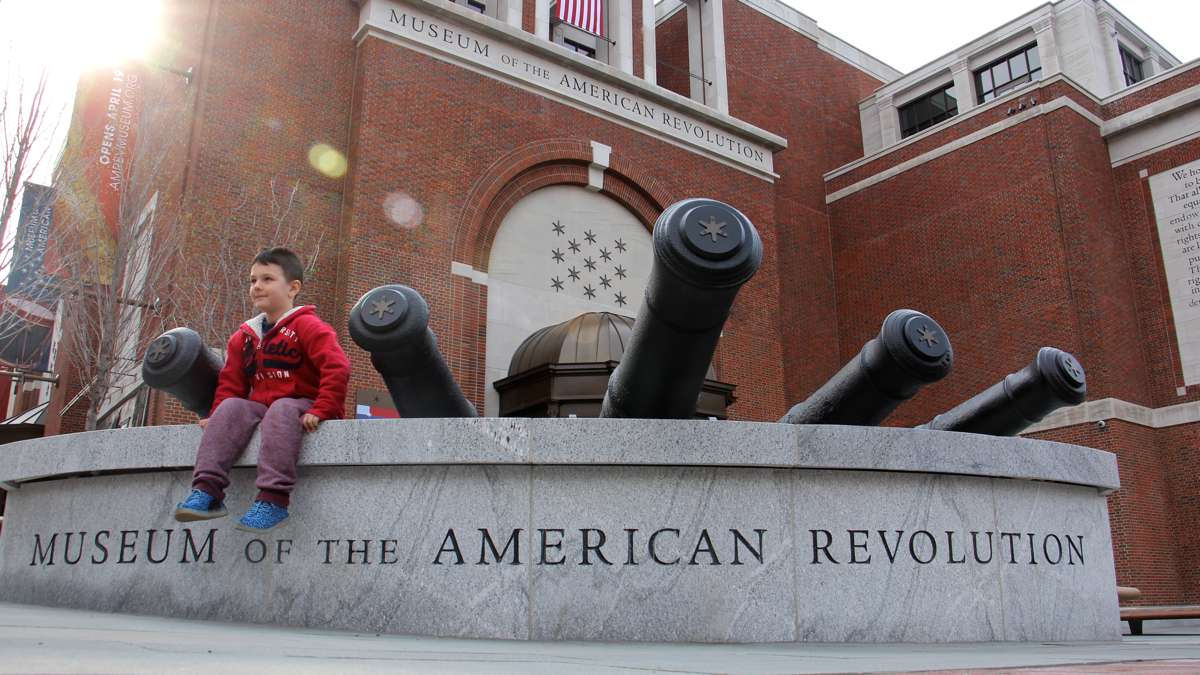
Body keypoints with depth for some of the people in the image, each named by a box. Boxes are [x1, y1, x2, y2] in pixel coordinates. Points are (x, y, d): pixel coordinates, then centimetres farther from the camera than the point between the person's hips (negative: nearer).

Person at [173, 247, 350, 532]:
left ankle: (273, 498, -44)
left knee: (281, 410, -36)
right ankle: (207, 490, -30)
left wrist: (321, 411, -26)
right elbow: (230, 381, 19)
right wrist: (216, 415, 4)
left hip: (299, 405, -6)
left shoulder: (307, 326, -7)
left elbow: (337, 368, -19)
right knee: (231, 407, -21)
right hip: (260, 406, 6)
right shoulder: (244, 335, 16)